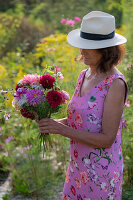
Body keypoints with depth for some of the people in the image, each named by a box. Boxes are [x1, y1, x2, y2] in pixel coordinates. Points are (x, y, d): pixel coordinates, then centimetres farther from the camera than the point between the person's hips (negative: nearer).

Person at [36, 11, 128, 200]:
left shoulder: (115, 84, -20)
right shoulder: (84, 75, 3)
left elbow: (107, 139, -21)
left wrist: (62, 129, -24)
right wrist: (52, 122, -6)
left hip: (101, 171, -7)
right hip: (78, 166, 7)